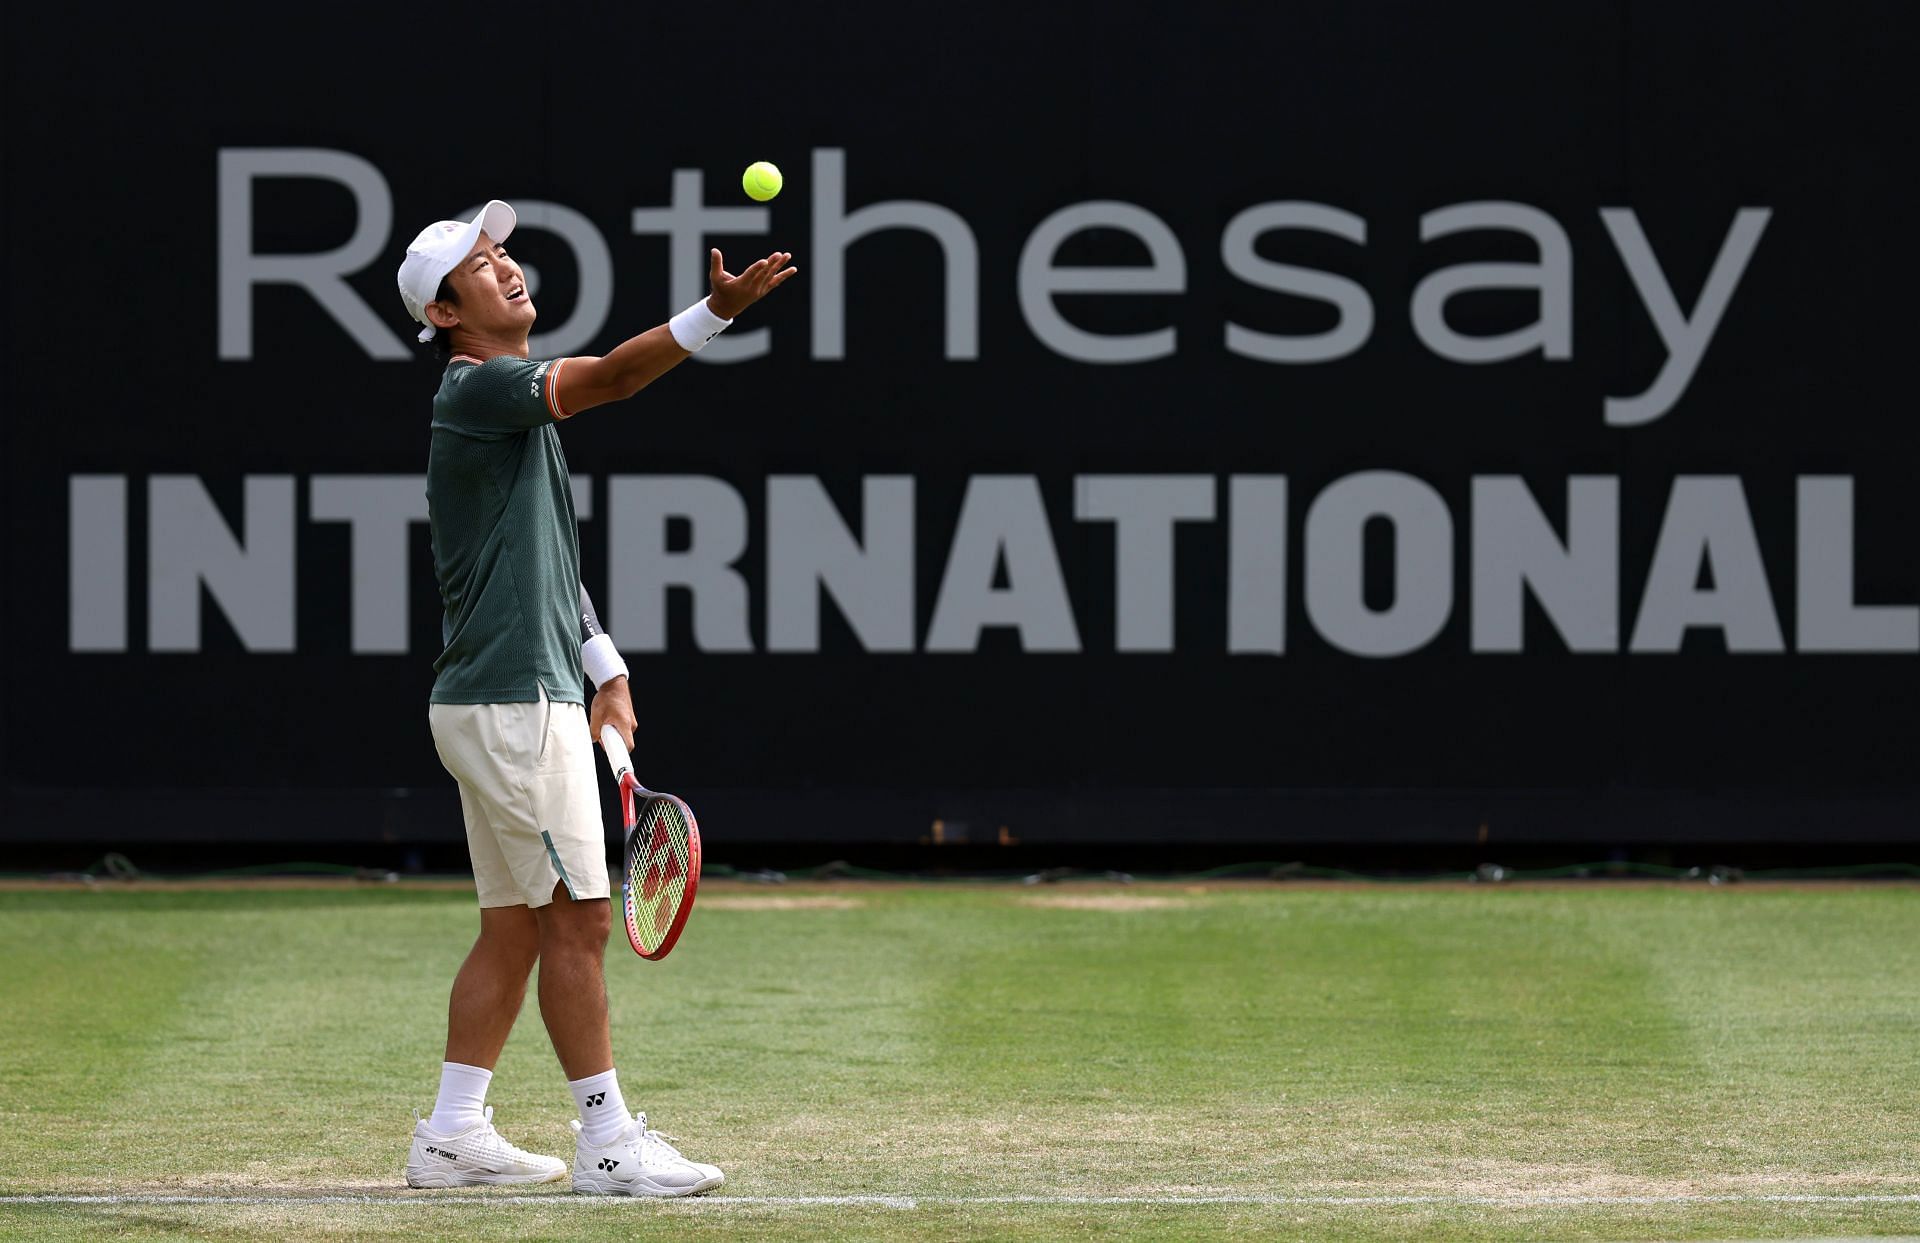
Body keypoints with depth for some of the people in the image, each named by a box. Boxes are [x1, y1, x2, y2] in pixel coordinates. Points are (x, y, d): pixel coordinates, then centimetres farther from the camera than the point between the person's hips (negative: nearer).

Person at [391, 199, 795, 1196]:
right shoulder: (476, 390, -12)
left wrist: (603, 664, 18)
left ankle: (452, 1135, 16)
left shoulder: (516, 401, 18)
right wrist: (717, 311, -38)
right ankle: (607, 1142, -5)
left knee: (514, 927, 12)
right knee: (578, 919, -8)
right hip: (510, 704, -10)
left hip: (522, 703, 10)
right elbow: (610, 376, -27)